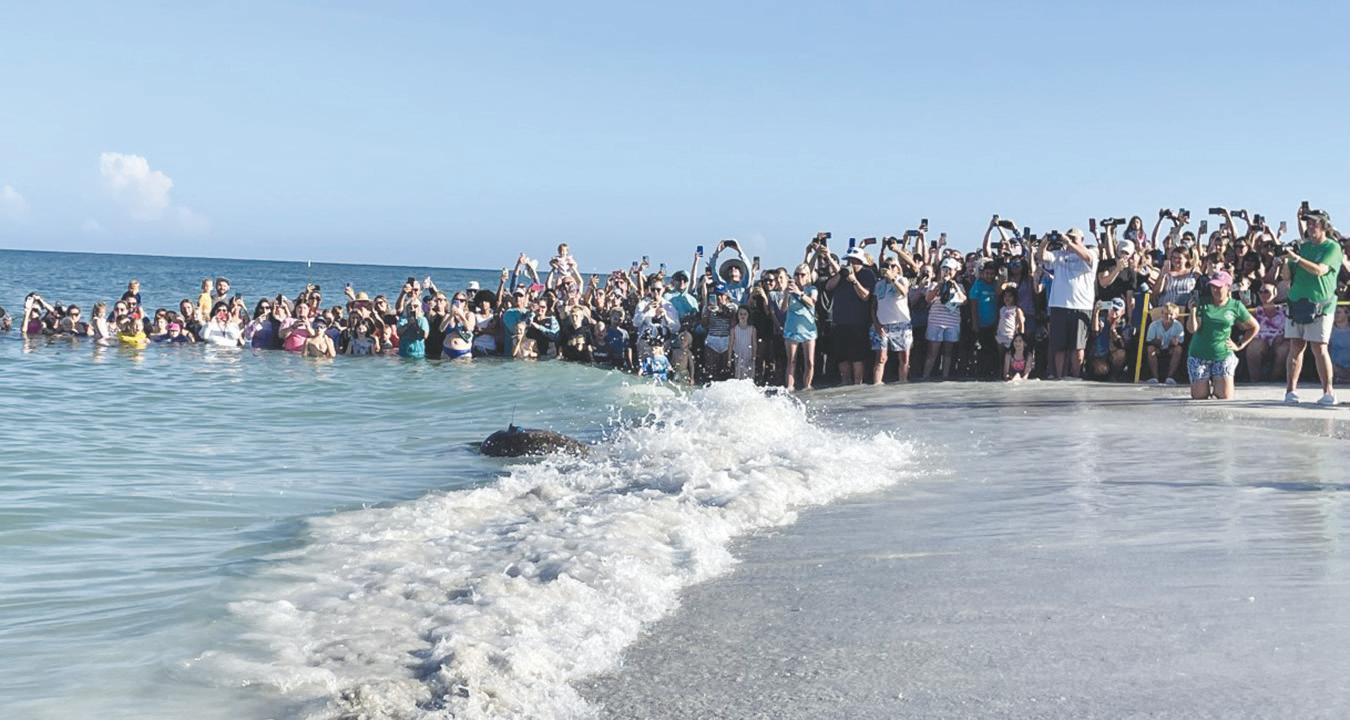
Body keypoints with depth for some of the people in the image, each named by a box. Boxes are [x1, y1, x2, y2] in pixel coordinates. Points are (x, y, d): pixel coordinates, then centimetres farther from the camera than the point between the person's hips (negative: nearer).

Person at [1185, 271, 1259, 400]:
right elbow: (1192, 329, -11)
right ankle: (1207, 387, 35)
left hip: (1223, 356, 0)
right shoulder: (1203, 303, -2)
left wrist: (1240, 345, 6)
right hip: (1199, 356, 0)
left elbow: (1255, 327, 14)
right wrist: (1193, 310, -26)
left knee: (1226, 397, -6)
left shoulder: (1235, 306, 1)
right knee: (1199, 397, 1)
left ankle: (1216, 387, 28)